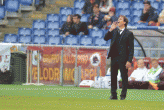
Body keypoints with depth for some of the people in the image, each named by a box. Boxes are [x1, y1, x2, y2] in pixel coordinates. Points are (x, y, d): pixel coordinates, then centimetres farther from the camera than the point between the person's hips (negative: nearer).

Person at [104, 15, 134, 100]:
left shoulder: (129, 34, -4)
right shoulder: (114, 31, 11)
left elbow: (131, 48, -6)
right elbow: (105, 38, 5)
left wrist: (129, 61, -13)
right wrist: (111, 29, -7)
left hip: (123, 59, -5)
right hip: (114, 58, 5)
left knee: (124, 77, 0)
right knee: (113, 77, 8)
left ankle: (123, 95, 7)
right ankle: (114, 95, 16)